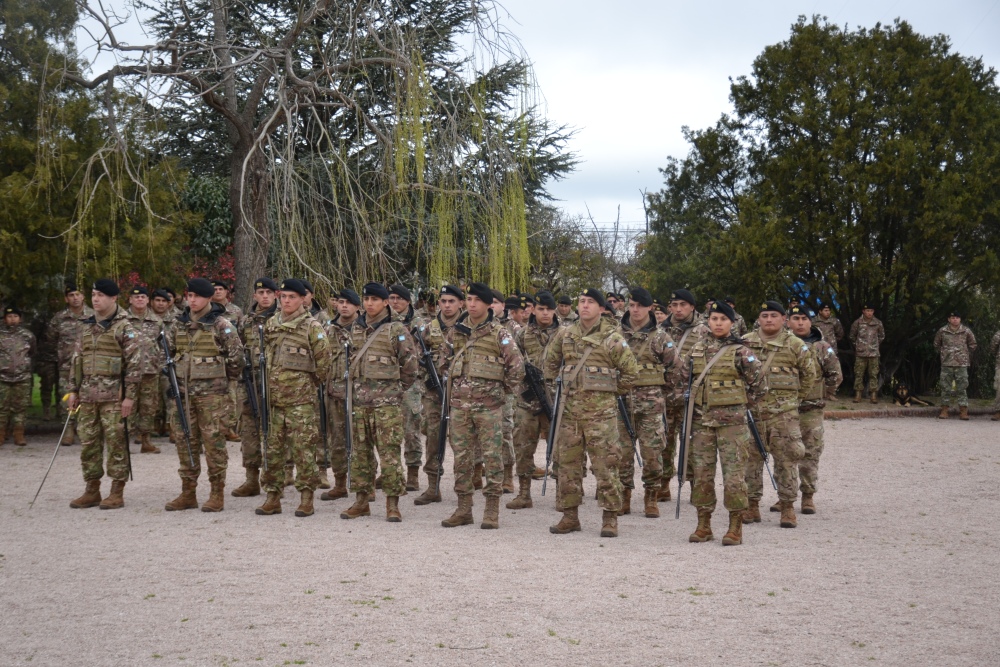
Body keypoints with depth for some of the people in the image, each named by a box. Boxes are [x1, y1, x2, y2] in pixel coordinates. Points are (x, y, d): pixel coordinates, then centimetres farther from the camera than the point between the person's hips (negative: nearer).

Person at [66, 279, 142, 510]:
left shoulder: (124, 328, -5)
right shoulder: (87, 327, 15)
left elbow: (134, 364, -9)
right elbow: (77, 359, 20)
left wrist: (130, 396, -14)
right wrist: (73, 390, 14)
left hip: (113, 395, -6)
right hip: (88, 394, 6)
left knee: (115, 442, -2)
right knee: (88, 442, 8)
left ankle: (117, 493, 4)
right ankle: (92, 491, 18)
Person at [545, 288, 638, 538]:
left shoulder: (612, 338, -4)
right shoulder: (566, 334, 9)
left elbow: (631, 371, 0)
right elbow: (550, 360, 24)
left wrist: (613, 391, 4)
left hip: (601, 410, -5)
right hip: (570, 407, 5)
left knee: (605, 463, -3)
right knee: (568, 462, 8)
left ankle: (610, 517, 4)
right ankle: (569, 515, 17)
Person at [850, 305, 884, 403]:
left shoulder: (878, 323, 2)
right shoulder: (857, 323, -3)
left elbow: (881, 336, 18)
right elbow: (852, 336, 10)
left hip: (873, 354, 1)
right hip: (860, 354, -1)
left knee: (873, 375, 1)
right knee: (859, 374, 0)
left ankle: (873, 395, 5)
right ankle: (858, 395, 5)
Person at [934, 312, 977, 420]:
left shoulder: (966, 331, 1)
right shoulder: (942, 331, 2)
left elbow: (972, 345, 15)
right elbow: (936, 344, 18)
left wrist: (968, 357, 14)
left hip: (962, 364, -1)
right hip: (946, 364, 1)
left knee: (962, 388, -2)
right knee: (946, 388, 2)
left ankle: (963, 412, 1)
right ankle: (944, 411, 7)